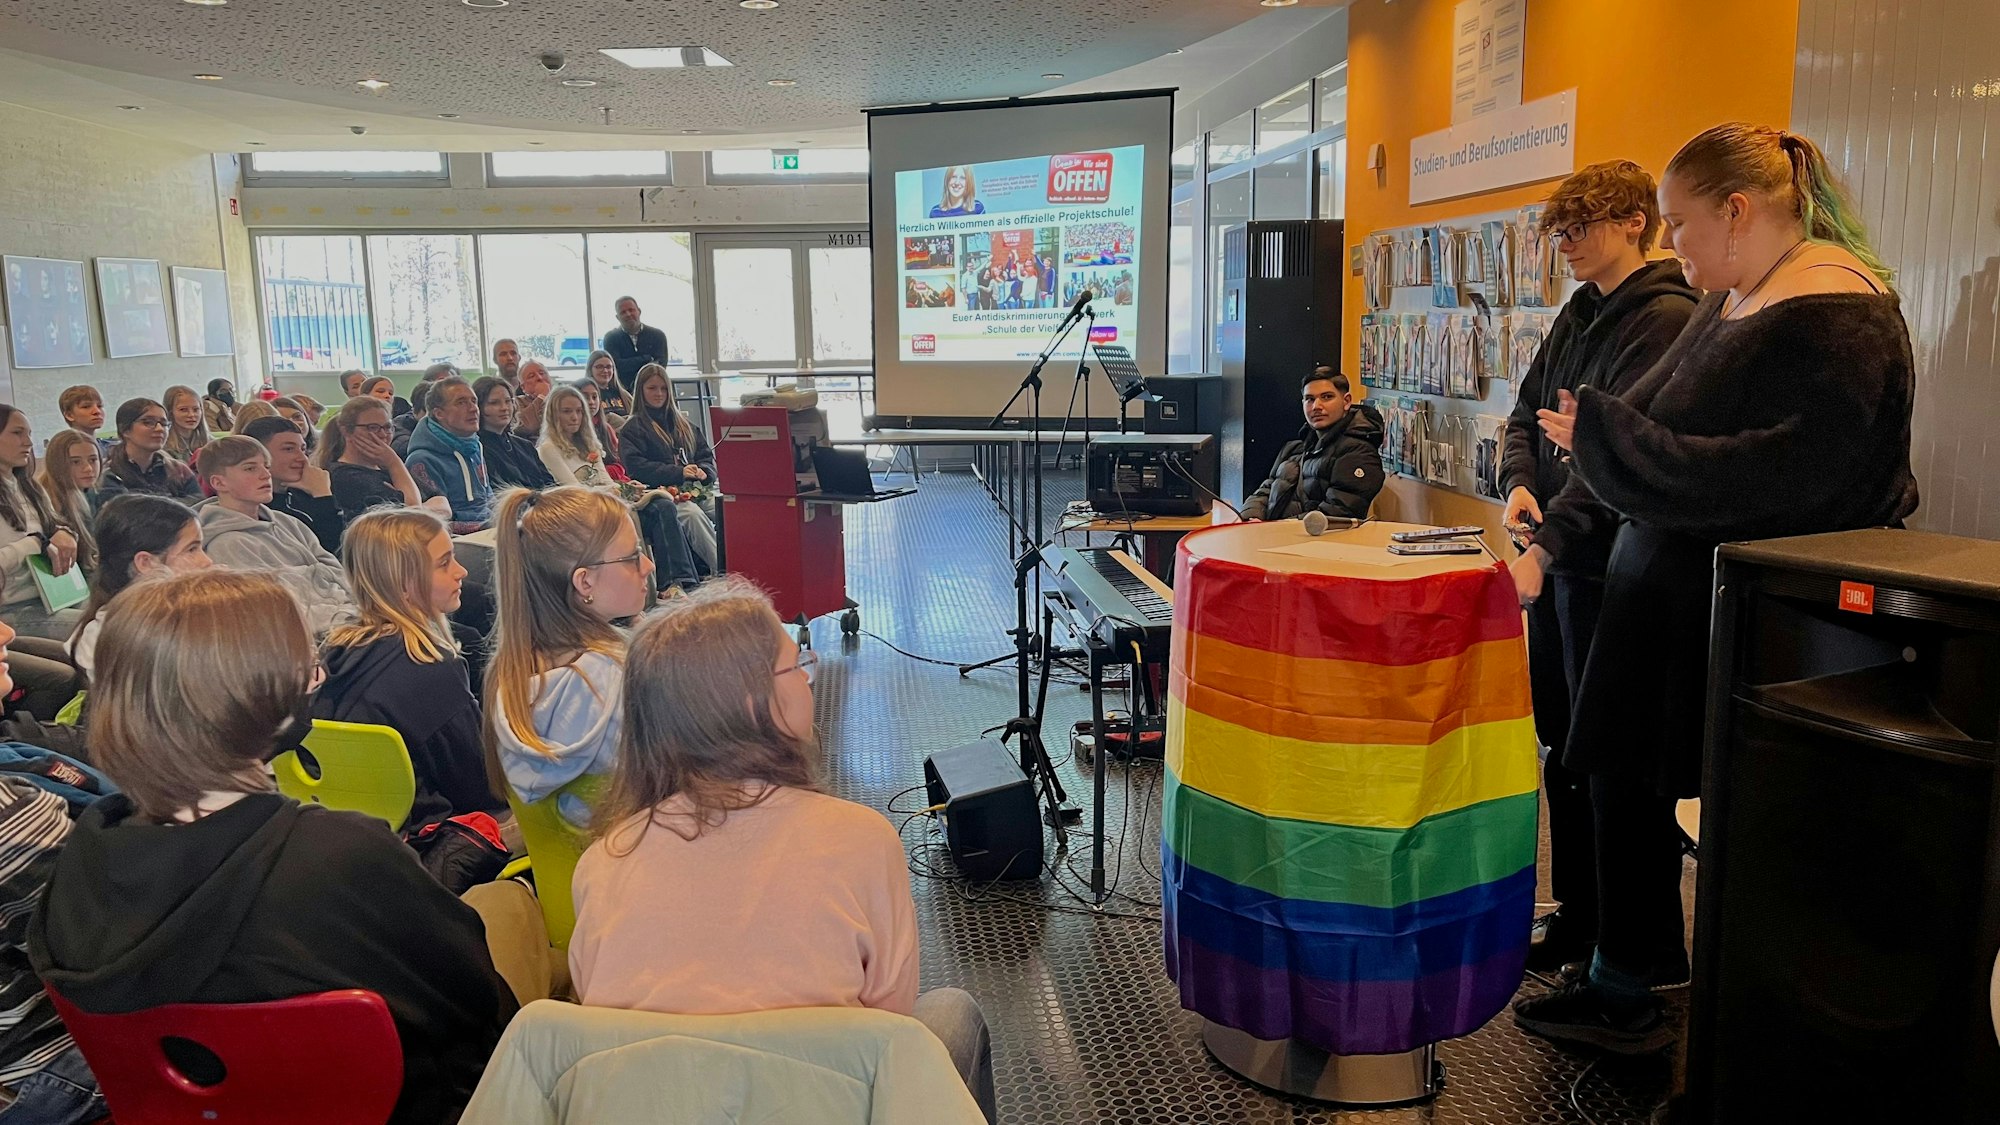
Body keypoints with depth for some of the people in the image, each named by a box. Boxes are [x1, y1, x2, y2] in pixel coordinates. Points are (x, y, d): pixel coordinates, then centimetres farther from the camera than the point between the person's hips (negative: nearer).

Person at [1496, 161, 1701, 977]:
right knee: (1562, 744, 16)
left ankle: (1610, 936, 17)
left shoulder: (1666, 319, -14)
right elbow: (1526, 413, 16)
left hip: (1611, 571, -9)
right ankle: (1574, 910, 30)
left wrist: (1549, 545, -31)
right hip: (1561, 559, 9)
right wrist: (1520, 484, -4)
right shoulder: (1580, 314, 14)